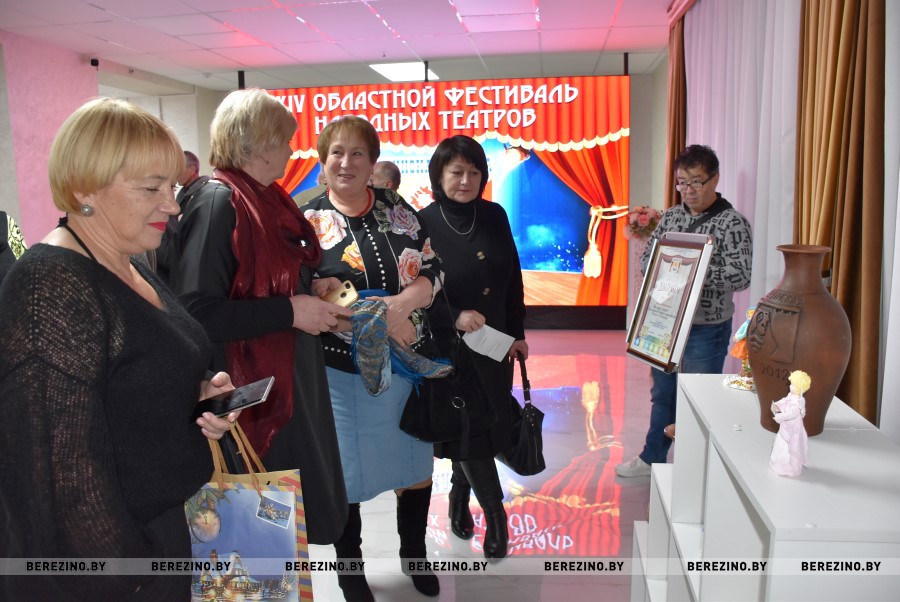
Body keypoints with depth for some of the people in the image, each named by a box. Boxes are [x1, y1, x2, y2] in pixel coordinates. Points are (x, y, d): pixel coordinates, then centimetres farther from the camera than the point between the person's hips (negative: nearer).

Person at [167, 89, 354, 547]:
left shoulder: (267, 199, 10)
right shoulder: (218, 204, -18)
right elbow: (196, 312, -26)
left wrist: (310, 289, 5)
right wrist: (290, 311, -22)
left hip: (289, 381, 9)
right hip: (251, 390, -9)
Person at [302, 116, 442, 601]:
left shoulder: (397, 210, 4)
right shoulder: (308, 222, -4)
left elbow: (432, 272, -1)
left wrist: (400, 305, -21)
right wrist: (379, 317, -22)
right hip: (342, 371, -3)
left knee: (416, 464, 15)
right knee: (347, 472, 9)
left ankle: (414, 554, 40)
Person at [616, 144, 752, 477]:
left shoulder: (732, 223, -12)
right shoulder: (671, 216, 5)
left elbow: (741, 275, -19)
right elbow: (646, 258, 8)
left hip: (706, 328, -5)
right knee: (662, 393, 19)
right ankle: (652, 458, 37)